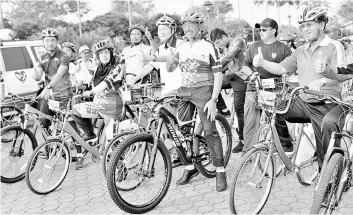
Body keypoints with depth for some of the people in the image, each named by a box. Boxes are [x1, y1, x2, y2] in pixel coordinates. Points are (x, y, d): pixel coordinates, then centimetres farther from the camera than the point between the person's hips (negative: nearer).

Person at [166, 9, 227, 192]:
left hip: (203, 91, -5)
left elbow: (218, 75, -6)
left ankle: (220, 171, 1)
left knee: (210, 131, -9)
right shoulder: (181, 47, 11)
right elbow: (169, 69, 15)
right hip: (184, 91, 5)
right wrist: (170, 60, -9)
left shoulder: (209, 47, -3)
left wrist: (213, 100, -15)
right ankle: (190, 168, 20)